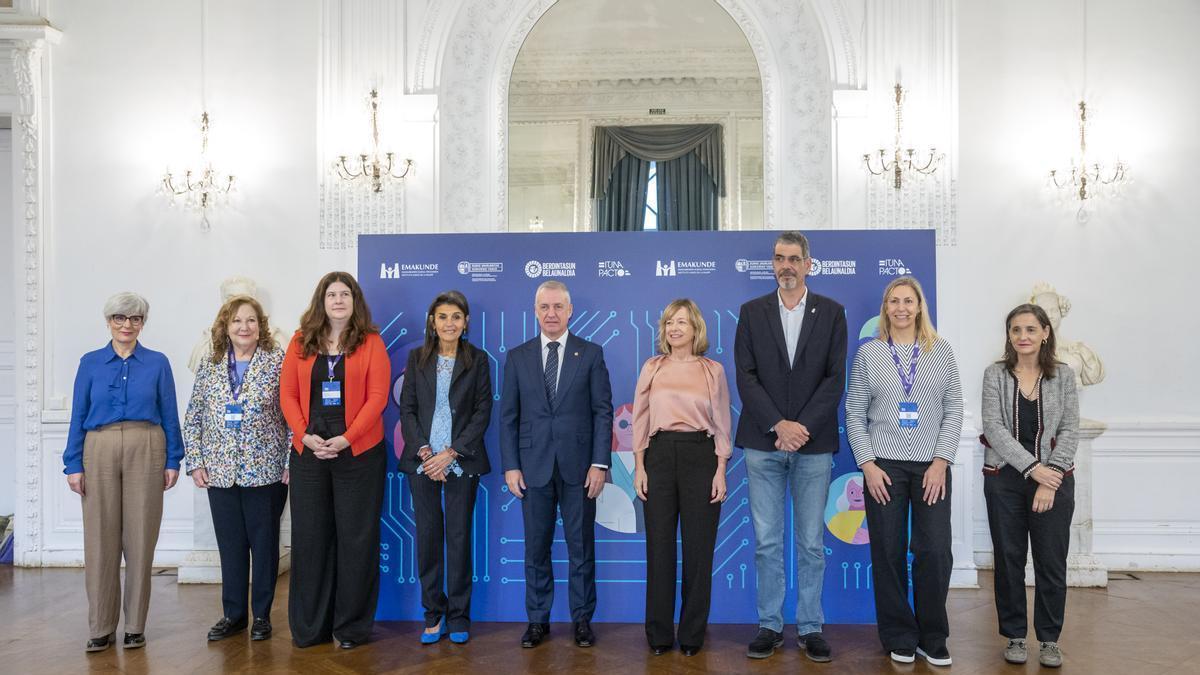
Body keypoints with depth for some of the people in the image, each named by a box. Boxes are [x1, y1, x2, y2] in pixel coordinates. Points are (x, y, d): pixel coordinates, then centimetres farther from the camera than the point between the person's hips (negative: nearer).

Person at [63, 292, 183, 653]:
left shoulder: (157, 363, 5)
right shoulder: (90, 363, 7)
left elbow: (169, 416, 5)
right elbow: (78, 416, 6)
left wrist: (173, 461, 0)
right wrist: (73, 464, 0)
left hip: (145, 451, -1)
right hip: (99, 451, 1)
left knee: (140, 539, 2)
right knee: (100, 539, 1)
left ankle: (135, 626, 13)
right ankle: (101, 627, 12)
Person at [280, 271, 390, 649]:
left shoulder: (371, 342, 0)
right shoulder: (301, 342, 8)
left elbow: (377, 397, -7)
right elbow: (288, 394, 5)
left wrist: (346, 439, -15)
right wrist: (305, 435, -9)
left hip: (358, 451, -2)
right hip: (308, 452, 3)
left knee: (355, 539, 3)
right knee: (309, 537, 8)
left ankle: (351, 627, 15)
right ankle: (309, 626, 20)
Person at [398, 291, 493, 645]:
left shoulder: (477, 359, 2)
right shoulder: (417, 358, 6)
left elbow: (483, 412, -2)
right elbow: (407, 408, 4)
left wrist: (451, 453, -11)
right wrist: (423, 451, -9)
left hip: (461, 461, -1)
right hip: (422, 460, 2)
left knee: (459, 536, 2)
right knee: (428, 535, 4)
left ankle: (458, 616, 12)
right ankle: (433, 614, 15)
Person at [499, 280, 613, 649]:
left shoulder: (591, 353, 3)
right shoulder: (517, 356, 7)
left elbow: (603, 411, 0)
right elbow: (508, 416, 6)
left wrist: (599, 463, -7)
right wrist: (510, 466, -1)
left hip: (578, 465, -1)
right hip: (533, 466, 1)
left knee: (581, 547, 6)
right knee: (536, 549, 8)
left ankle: (582, 619, 18)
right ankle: (538, 620, 20)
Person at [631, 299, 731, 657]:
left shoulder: (713, 370, 5)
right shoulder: (652, 368, 7)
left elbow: (721, 425, 4)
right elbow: (640, 420, 7)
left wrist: (720, 472, -3)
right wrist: (639, 467, -1)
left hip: (700, 456, -1)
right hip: (659, 455, 1)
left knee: (698, 546, 4)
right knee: (659, 545, 5)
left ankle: (692, 634, 17)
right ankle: (659, 634, 16)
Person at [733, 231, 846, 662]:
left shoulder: (831, 313, 5)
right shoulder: (752, 312, 6)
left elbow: (835, 378, -2)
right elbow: (746, 376, -1)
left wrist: (802, 427, -12)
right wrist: (778, 425, -13)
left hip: (813, 444, 0)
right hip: (763, 443, 1)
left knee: (811, 543, 6)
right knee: (767, 542, 6)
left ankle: (810, 628, 17)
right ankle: (770, 626, 16)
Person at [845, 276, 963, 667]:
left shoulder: (941, 351, 7)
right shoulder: (868, 353, 5)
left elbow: (954, 410, 4)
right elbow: (854, 414, 4)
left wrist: (941, 462, -5)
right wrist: (868, 465, -5)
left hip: (932, 466, 0)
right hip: (884, 465, 0)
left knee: (935, 552, -3)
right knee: (888, 553, 3)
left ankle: (933, 639, 14)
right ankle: (899, 638, 18)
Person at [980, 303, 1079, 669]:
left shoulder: (1062, 375, 3)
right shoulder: (996, 374, 0)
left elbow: (1069, 431, -2)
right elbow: (994, 428, -8)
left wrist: (1050, 480, -11)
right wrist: (1033, 468, -16)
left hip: (1054, 479, 0)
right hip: (1005, 478, 0)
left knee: (1052, 563, 4)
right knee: (1009, 560, 7)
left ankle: (1049, 639, 19)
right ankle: (1015, 637, 20)